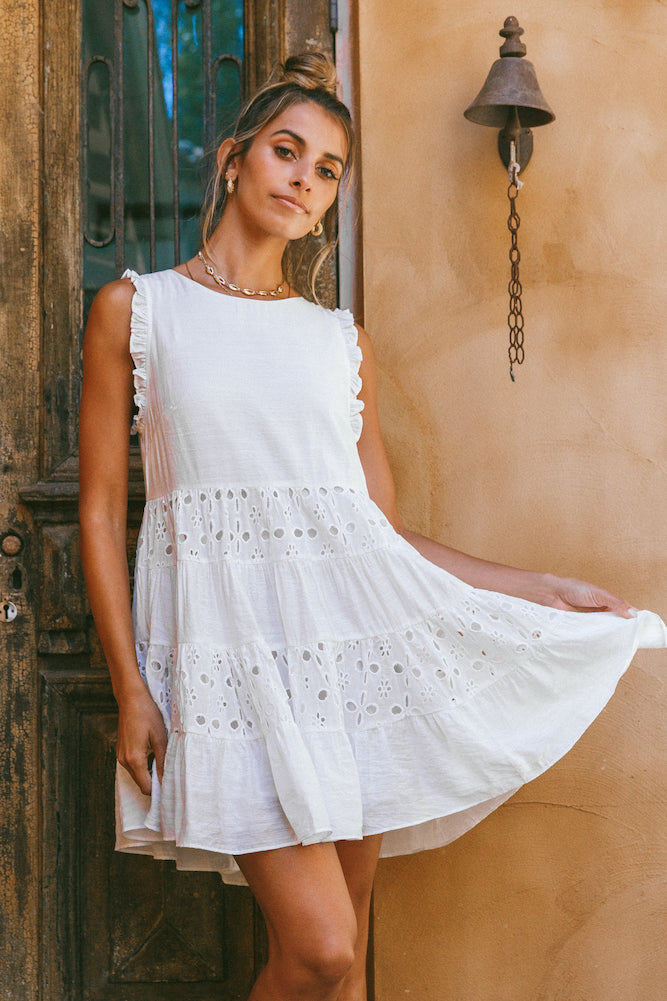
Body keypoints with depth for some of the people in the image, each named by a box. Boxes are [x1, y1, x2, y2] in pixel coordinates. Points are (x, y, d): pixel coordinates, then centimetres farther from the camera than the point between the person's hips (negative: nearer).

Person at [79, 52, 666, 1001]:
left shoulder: (342, 341, 14)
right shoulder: (134, 310, 6)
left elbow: (387, 532, 14)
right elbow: (101, 512, 2)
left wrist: (547, 589, 13)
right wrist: (131, 691, -5)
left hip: (352, 633, 3)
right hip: (231, 643, -3)